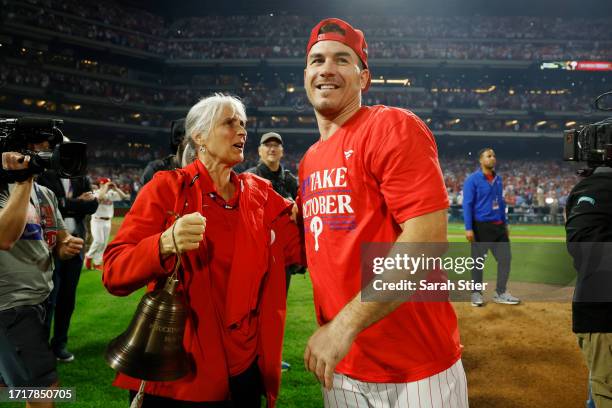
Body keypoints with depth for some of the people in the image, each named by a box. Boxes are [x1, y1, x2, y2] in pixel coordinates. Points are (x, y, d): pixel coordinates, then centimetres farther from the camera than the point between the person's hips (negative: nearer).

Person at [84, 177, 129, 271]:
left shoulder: (111, 193, 8)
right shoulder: (96, 192, -7)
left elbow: (124, 196, 0)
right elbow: (100, 197, -31)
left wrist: (115, 188, -5)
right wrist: (106, 187, -19)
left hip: (107, 221, 6)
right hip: (97, 220, -5)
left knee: (104, 243, 6)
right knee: (99, 241, -14)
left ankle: (97, 263, 15)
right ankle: (89, 256, 11)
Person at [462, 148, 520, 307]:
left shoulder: (498, 179, 12)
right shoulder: (472, 179, -8)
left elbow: (501, 202, 19)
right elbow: (467, 204, -12)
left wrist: (505, 224, 17)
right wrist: (468, 228, -18)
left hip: (498, 226, 7)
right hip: (481, 226, -6)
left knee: (505, 257, 5)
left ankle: (500, 293, 17)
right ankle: (476, 293, 17)